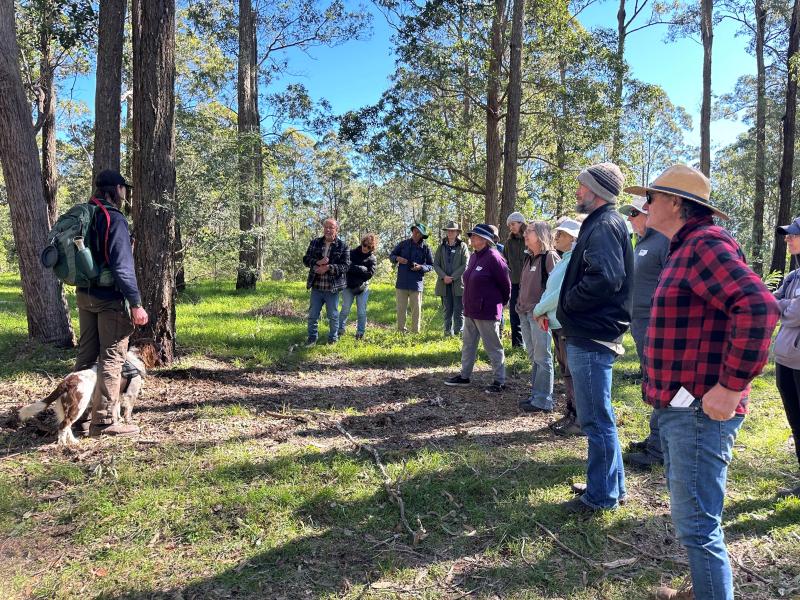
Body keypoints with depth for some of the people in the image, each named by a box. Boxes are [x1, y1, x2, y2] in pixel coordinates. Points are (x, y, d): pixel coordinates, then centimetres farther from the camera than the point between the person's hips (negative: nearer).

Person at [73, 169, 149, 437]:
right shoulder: (115, 219, -16)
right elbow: (123, 266, -21)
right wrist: (136, 304, -20)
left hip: (84, 295, 9)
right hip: (110, 298, -9)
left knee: (86, 354, 16)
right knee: (112, 359, -3)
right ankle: (103, 421, 0)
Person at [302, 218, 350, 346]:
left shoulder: (342, 246, -4)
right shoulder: (315, 242, 6)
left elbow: (346, 266, -10)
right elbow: (306, 259, 5)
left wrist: (329, 267, -22)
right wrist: (317, 262, -16)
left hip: (332, 288, -3)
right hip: (316, 286, 3)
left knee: (333, 315, 9)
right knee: (313, 314, 11)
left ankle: (333, 339, 25)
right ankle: (312, 337, 25)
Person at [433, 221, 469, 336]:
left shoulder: (462, 246, 2)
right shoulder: (441, 247, 12)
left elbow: (465, 265, -4)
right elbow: (436, 264, 7)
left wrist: (452, 277, -11)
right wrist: (444, 276, -9)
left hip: (458, 282, -3)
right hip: (444, 283, 3)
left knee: (459, 309, -1)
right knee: (447, 309, 7)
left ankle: (458, 331, 5)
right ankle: (448, 331, 12)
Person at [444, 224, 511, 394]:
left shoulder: (493, 258, -17)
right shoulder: (474, 257, 9)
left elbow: (505, 283, -10)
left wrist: (501, 302, 3)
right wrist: (468, 306, 18)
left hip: (487, 312, -9)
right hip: (470, 311, 9)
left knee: (493, 347, 2)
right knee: (468, 344, 17)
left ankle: (500, 381, 13)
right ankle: (464, 376, 29)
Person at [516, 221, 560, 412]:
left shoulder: (550, 256, -9)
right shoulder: (528, 258, 16)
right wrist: (519, 305, 17)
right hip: (525, 313, 8)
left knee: (542, 358, -3)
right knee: (533, 357, 13)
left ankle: (543, 400, 2)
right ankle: (536, 395, 22)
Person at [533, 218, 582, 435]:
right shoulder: (563, 261, 18)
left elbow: (563, 292, -20)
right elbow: (549, 288, 16)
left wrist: (539, 310, -9)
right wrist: (543, 312, 0)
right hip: (558, 325, 10)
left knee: (574, 373, -4)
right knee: (566, 372, 16)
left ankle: (581, 421, 3)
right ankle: (570, 415, 27)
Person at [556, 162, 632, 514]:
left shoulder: (605, 226, -15)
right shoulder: (600, 224, 16)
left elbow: (605, 278, -29)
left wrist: (567, 303, -15)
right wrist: (569, 306, 8)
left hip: (590, 339, -11)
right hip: (589, 336, 11)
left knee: (596, 420, 0)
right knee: (598, 418, 20)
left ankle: (602, 495, 14)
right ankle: (610, 485, 33)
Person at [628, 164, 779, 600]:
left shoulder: (705, 243, -14)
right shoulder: (686, 247, 17)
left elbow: (757, 306, -28)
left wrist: (731, 387, -26)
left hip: (699, 412, -11)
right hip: (678, 407, 11)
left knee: (696, 526, -3)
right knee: (690, 517, 23)